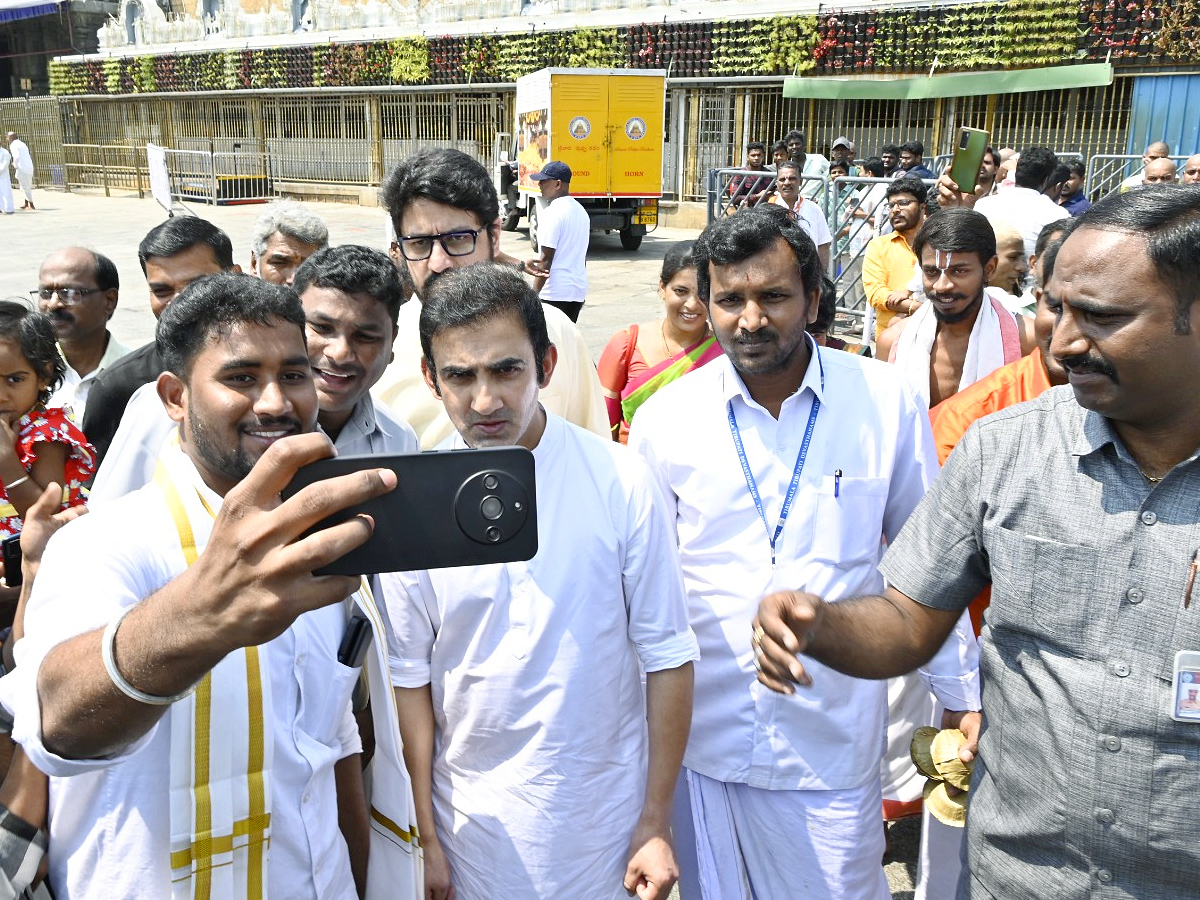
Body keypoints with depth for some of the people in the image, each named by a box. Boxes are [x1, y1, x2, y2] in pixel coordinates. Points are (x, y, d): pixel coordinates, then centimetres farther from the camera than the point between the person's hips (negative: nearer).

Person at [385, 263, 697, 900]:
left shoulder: (621, 482, -13)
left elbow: (666, 654, -7)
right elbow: (410, 677, -3)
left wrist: (658, 822, -5)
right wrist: (426, 836, 0)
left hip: (606, 813, 0)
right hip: (477, 821, 1)